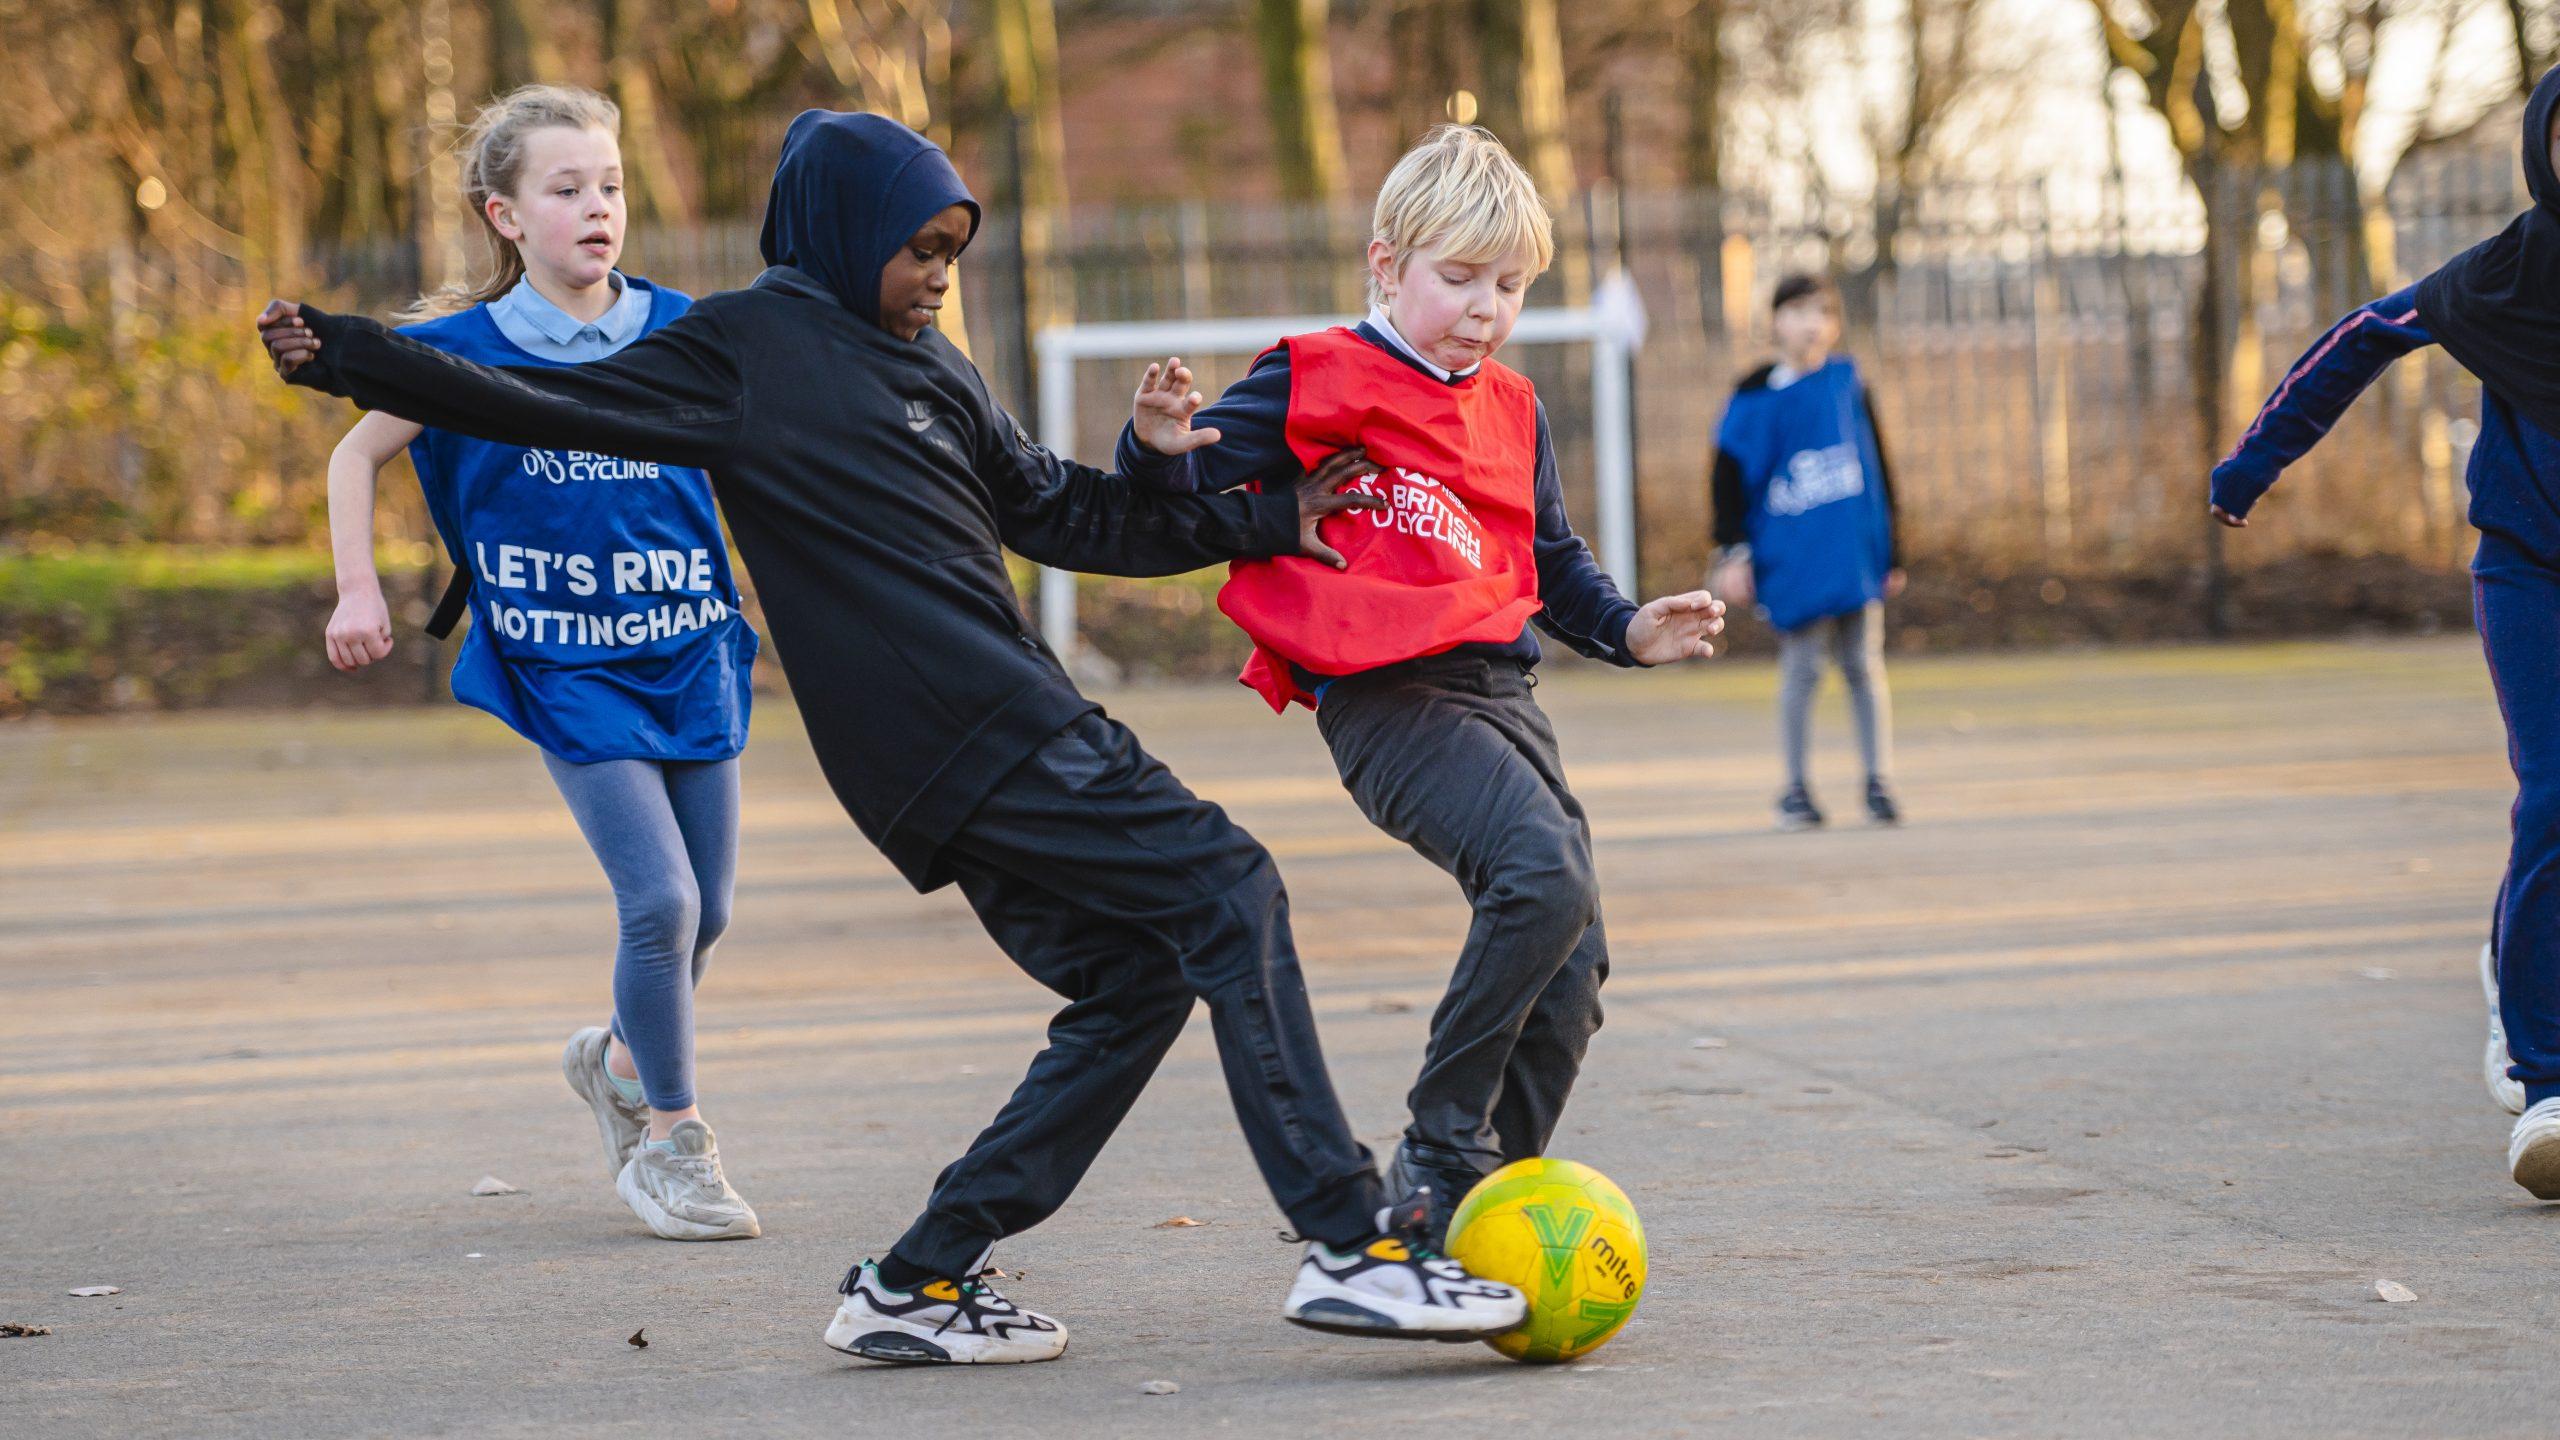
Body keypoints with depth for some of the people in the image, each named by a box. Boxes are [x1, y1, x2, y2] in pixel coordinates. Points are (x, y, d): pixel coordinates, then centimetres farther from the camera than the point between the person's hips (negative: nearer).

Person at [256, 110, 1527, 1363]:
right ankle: (1352, 1246, -14)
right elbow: (542, 405, 1)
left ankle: (918, 1282, 11)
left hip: (1007, 736, 9)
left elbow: (1060, 513, 27)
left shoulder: (931, 367, 21)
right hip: (971, 739, -9)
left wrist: (1257, 524, 23)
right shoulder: (746, 349, 0)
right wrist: (343, 353, -2)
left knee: (1136, 983, 8)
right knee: (1227, 893, -12)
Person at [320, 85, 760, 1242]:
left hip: (688, 656, 4)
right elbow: (357, 456, 8)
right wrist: (358, 589, -1)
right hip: (564, 670, -4)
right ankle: (671, 1140, 4)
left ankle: (620, 1058, 38)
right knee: (660, 899, -14)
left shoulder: (680, 332, 1)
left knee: (707, 909, 8)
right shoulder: (463, 350, -6)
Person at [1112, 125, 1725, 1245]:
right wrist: (1160, 446, -26)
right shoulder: (1318, 384, 0)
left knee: (1570, 976, 1)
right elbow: (1194, 483, -4)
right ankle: (1439, 1150, -18)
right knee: (1545, 875, -29)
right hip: (1387, 694, -8)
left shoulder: (1510, 411, 21)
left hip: (1497, 689, 8)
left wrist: (1628, 629, 16)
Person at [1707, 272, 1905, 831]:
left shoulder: (1849, 384, 6)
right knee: (1801, 670, 1)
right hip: (1793, 555, -2)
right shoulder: (1757, 397, -2)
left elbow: (1878, 470, 12)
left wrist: (1891, 553, 12)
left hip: (1855, 549, 2)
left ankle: (1879, 783, 11)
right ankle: (1796, 788, 11)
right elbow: (1730, 474, 1)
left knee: (1864, 666, 5)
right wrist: (1732, 551, -6)